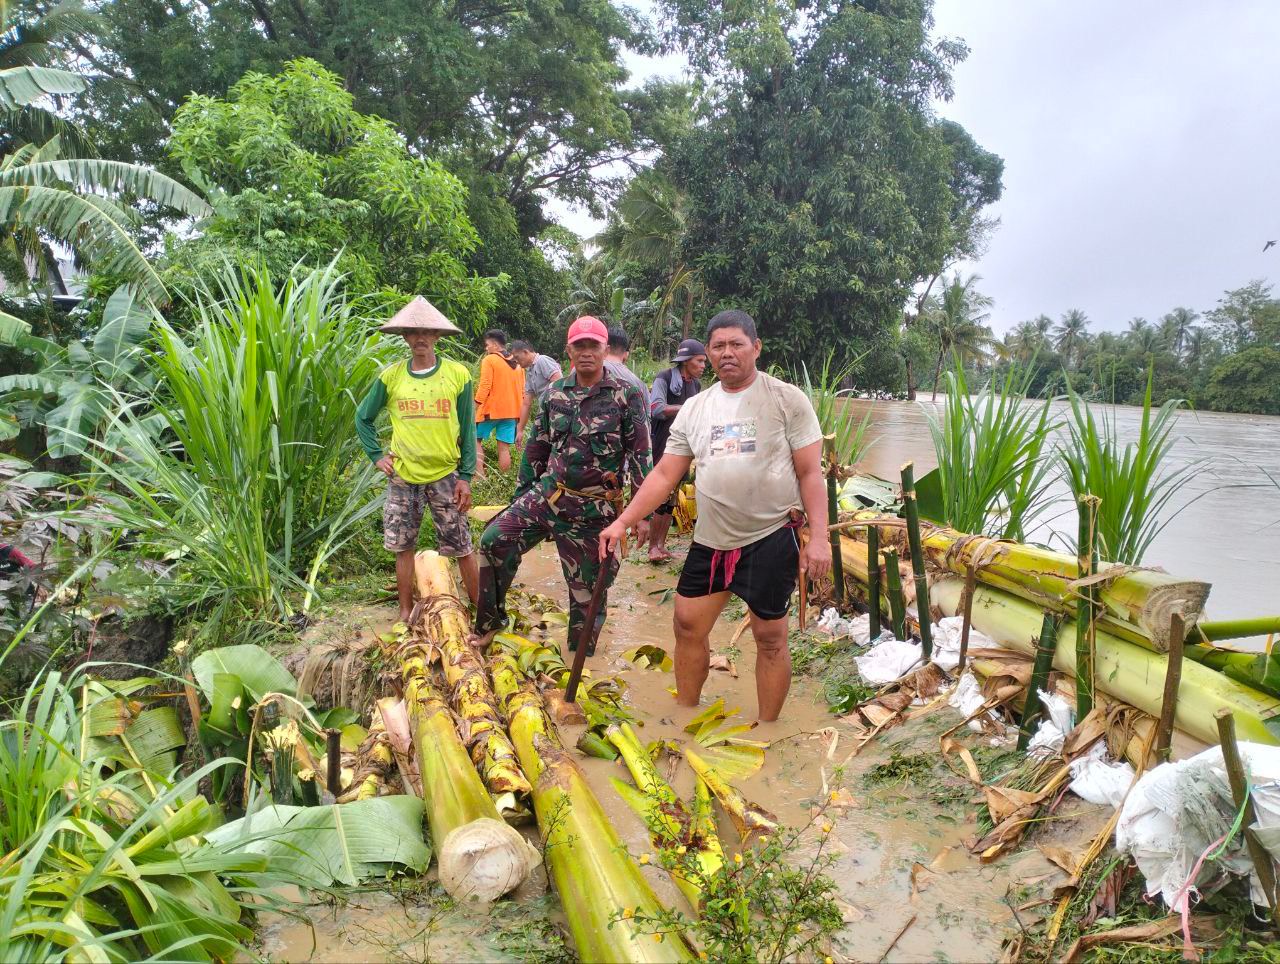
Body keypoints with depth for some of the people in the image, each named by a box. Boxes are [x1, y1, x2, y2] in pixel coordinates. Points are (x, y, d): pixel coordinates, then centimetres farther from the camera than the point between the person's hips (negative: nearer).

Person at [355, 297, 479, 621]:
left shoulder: (458, 374, -5)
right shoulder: (390, 376, -1)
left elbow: (468, 430, -2)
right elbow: (363, 418, 12)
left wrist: (466, 476, -5)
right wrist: (376, 456, 2)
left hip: (445, 475, -2)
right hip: (402, 475, 2)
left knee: (462, 547, 2)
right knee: (403, 546, 11)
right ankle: (405, 612, 25)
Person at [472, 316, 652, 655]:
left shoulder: (626, 396, -8)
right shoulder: (555, 394, 5)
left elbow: (641, 455, -8)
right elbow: (537, 448, 13)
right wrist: (521, 495, 15)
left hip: (595, 508, -4)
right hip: (548, 494, 4)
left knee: (586, 586, 6)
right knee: (494, 539, -11)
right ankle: (491, 620, 8)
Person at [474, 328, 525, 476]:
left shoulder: (489, 360, -7)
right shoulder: (517, 364, 12)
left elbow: (484, 387, -15)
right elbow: (521, 391, 15)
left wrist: (475, 407, -10)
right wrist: (517, 411, 21)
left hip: (491, 409, -5)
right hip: (511, 411, 5)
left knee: (475, 439, 7)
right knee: (504, 448, 5)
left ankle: (480, 476, -4)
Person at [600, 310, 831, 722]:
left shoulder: (787, 399, -5)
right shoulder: (694, 409, 7)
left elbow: (810, 472, -7)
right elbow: (664, 475, 7)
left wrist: (819, 536, -16)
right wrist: (622, 522, -2)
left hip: (770, 537, -4)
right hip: (710, 540, 5)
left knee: (770, 637, 5)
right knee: (687, 626, 10)